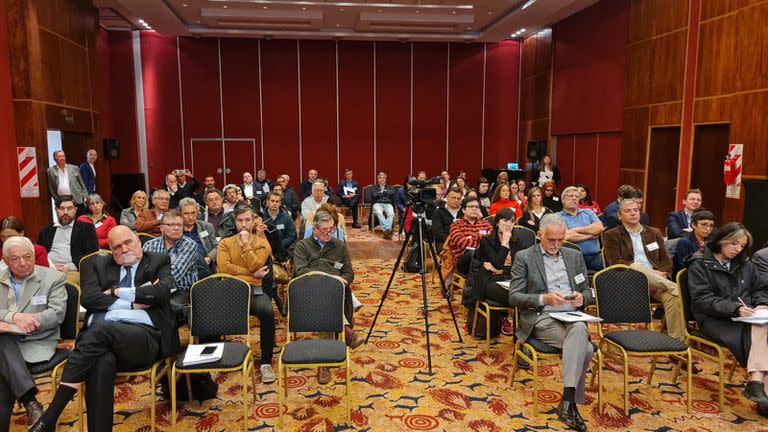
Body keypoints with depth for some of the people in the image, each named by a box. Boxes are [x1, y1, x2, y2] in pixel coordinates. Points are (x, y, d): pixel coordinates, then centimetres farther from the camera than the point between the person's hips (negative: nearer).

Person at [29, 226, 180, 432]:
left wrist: (117, 292, 1)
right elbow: (88, 298, 6)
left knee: (100, 330, -34)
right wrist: (132, 303, -3)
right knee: (102, 361, -35)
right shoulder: (101, 265, 23)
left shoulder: (159, 262, 15)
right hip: (100, 336, 2)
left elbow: (161, 291, -6)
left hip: (144, 336, -2)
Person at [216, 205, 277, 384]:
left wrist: (245, 243, -7)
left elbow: (255, 266, -5)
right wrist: (252, 273, -6)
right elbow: (224, 267, -3)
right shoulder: (225, 243, 16)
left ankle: (266, 362, -19)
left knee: (267, 311, -34)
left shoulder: (262, 244, 13)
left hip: (254, 290, 0)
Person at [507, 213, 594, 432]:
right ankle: (572, 403, -18)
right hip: (541, 319, -4)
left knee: (579, 329, -34)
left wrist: (582, 297, -4)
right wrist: (544, 299, -17)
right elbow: (514, 297, -2)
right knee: (585, 349, -31)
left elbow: (588, 291, 21)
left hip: (572, 317, 4)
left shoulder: (574, 256, 18)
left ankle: (567, 401, -28)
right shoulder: (524, 257, 4)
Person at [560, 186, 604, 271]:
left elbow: (600, 228, 2)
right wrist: (592, 234, 2)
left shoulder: (588, 212, 19)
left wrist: (577, 230, -6)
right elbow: (567, 237, -11)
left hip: (594, 256, 4)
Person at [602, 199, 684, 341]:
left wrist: (660, 276, -8)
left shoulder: (654, 232, 23)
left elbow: (666, 260, 17)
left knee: (672, 297, -29)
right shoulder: (611, 235, 9)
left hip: (655, 281, 3)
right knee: (635, 267, -37)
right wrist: (651, 273, -14)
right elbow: (615, 263, -5)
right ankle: (675, 288, -26)